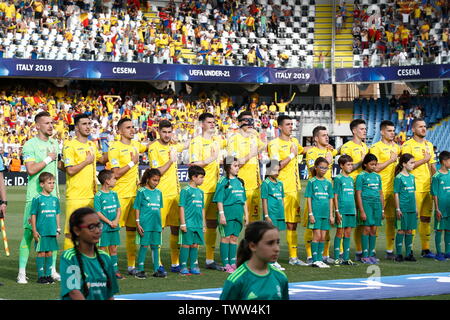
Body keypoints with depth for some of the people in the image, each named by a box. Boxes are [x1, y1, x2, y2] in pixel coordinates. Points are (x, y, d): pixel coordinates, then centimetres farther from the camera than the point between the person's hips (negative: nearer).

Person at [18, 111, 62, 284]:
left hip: (52, 195, 6)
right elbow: (31, 169, -18)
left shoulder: (54, 143, 13)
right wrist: (48, 159, -11)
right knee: (29, 232, -5)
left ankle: (52, 270, 14)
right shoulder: (30, 145, -8)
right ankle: (22, 272, -1)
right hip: (35, 196, -6)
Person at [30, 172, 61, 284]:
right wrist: (34, 231, -8)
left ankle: (48, 274, 16)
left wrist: (58, 228, 14)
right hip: (41, 232, -5)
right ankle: (41, 276, 7)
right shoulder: (37, 199, -6)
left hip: (52, 232, 5)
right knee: (41, 253, 0)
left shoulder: (55, 199, 9)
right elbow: (33, 215, -5)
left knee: (49, 253, 9)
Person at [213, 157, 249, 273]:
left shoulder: (239, 182, 14)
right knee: (226, 237, -2)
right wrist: (221, 214, -16)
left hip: (238, 213, 6)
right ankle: (226, 264, 1)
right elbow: (219, 200, -9)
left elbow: (244, 200, 19)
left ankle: (233, 263, 13)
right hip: (227, 212, -6)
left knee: (234, 237, 9)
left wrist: (246, 214, 16)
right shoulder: (223, 181, -5)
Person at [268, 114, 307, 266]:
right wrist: (291, 155, -11)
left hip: (293, 188, 7)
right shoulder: (274, 144, -8)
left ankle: (293, 257, 15)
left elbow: (302, 150, 39)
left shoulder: (294, 141, 15)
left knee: (292, 223, 10)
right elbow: (277, 166, -18)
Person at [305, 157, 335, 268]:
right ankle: (315, 260, -2)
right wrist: (310, 213, -9)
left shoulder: (328, 183, 11)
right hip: (315, 212, -4)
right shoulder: (312, 182, -1)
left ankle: (320, 259, 12)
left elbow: (330, 199, 13)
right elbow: (308, 198, -3)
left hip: (325, 213, 4)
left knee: (323, 237, 6)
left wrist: (331, 214, 8)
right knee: (317, 236, -6)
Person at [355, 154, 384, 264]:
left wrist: (383, 210, 15)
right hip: (366, 203, -5)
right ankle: (365, 255, 0)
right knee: (367, 229, -5)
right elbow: (358, 194, -6)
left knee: (374, 230, 6)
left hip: (377, 203, 5)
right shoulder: (361, 176, -3)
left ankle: (371, 254, 12)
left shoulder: (377, 176, 14)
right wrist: (361, 211, -11)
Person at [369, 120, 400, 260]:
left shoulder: (396, 147, 16)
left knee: (392, 219, 9)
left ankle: (390, 250, 15)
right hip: (380, 189, -7)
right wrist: (391, 160, -11)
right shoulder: (376, 147, -6)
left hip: (393, 189, 7)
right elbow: (375, 168, -15)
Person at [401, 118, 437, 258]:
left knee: (426, 218, 8)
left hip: (428, 187, 7)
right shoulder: (407, 145, -4)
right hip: (414, 188, -7)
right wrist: (424, 160, -11)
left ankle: (425, 249, 13)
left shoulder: (429, 145, 17)